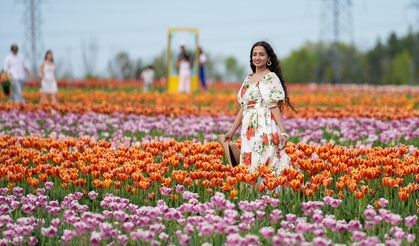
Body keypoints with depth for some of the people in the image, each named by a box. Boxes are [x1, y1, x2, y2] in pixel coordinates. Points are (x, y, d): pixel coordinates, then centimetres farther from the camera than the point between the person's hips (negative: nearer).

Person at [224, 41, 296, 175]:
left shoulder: (270, 78, -4)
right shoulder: (249, 78, 18)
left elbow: (275, 107, -10)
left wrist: (282, 132, -18)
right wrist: (231, 132, 20)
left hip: (265, 130, -7)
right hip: (249, 132, 7)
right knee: (250, 167, 3)